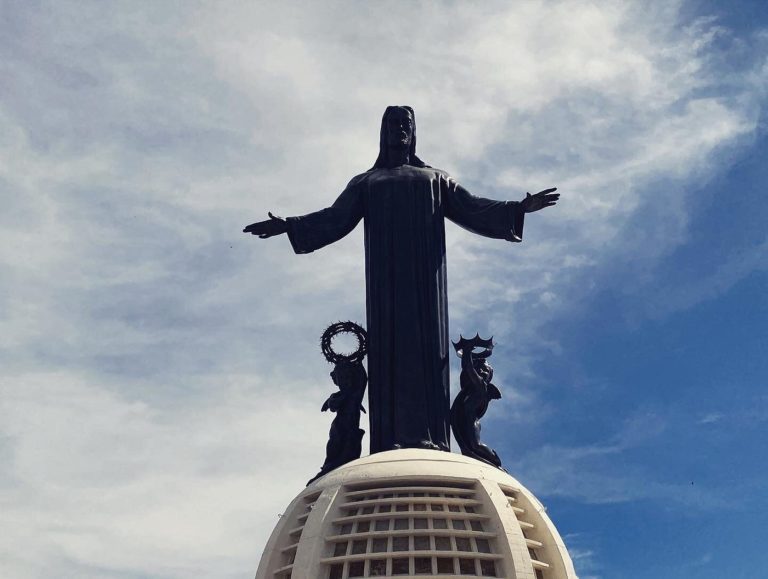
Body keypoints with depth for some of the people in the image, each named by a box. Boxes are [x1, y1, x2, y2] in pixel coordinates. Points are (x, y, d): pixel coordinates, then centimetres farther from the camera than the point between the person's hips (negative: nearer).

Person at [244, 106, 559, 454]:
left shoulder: (435, 177, 23)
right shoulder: (365, 182, 23)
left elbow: (471, 208, 12)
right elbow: (335, 218, 11)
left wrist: (520, 208, -2)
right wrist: (288, 225, -4)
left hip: (423, 271, 0)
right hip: (385, 271, 0)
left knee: (427, 345, -12)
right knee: (388, 346, -12)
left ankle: (429, 439, -21)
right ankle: (389, 441, -21)